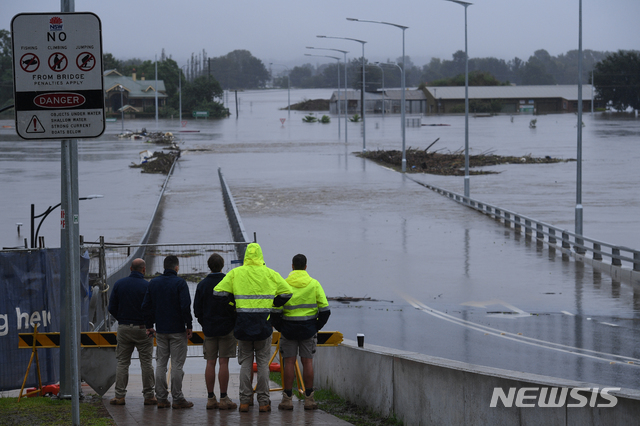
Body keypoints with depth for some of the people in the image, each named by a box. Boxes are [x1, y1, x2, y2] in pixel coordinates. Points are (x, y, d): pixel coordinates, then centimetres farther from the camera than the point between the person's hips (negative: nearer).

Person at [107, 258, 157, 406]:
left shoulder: (119, 284, 0)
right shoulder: (147, 286, -10)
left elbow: (112, 308, 2)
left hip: (123, 327, 3)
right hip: (143, 328, -2)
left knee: (122, 362, 8)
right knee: (146, 363, 5)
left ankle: (120, 395, 5)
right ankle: (149, 396, 6)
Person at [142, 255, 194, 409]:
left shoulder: (153, 283, 7)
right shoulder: (180, 283, -10)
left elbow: (146, 306, 10)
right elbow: (185, 306, -16)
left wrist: (149, 325, 18)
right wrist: (189, 326, -7)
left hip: (160, 331, 5)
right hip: (178, 330, -5)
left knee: (160, 363, 8)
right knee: (177, 364, -2)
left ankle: (161, 398, 7)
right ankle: (177, 399, -1)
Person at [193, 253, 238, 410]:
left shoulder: (202, 285, 1)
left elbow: (196, 309, 5)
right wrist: (235, 324, 9)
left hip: (208, 329, 3)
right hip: (227, 329, -3)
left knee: (210, 363, 5)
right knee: (224, 362, -2)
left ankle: (210, 399, 5)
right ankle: (224, 399, -3)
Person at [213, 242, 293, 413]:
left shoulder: (235, 274, -1)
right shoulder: (270, 274, 0)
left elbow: (218, 292, -4)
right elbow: (287, 292, 1)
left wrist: (233, 305, 10)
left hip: (243, 322, 1)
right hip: (263, 324, -1)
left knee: (245, 362, 9)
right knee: (263, 363, 5)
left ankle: (244, 401, 5)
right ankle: (263, 401, 3)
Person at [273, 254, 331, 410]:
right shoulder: (314, 284, 0)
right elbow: (325, 309, -2)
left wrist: (280, 327, 5)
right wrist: (317, 326, 8)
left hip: (288, 328, -1)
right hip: (309, 329, 1)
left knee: (289, 362, 2)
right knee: (307, 361, 5)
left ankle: (287, 399, 1)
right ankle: (309, 398, 5)